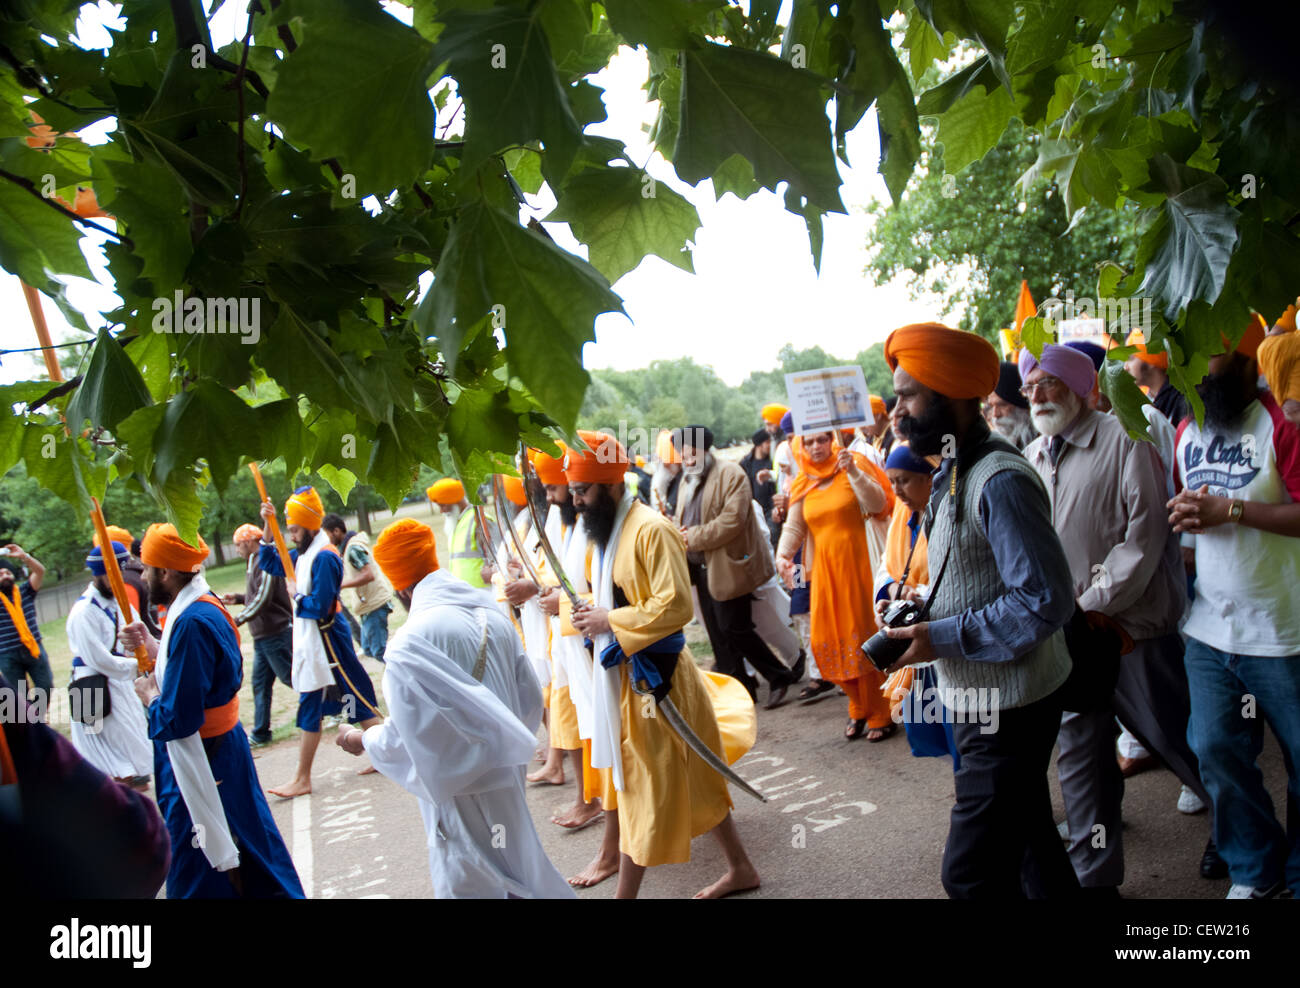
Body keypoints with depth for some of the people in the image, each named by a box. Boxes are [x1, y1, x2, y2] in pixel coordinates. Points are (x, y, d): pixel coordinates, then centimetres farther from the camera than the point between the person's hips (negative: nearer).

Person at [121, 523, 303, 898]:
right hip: (224, 744, 9)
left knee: (203, 873, 5)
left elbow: (177, 720, -26)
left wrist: (150, 697, -7)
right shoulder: (206, 606, 4)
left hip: (199, 759, -9)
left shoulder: (191, 623, -26)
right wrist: (150, 644, 9)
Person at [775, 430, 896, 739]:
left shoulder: (852, 466, -1)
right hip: (825, 571, 5)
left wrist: (854, 472, -23)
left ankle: (880, 715, 10)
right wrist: (783, 554, -7)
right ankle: (858, 708, 22)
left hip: (858, 566, -5)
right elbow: (794, 527, 10)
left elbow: (878, 504, -13)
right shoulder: (803, 484, 12)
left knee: (865, 635, -3)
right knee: (828, 641, 2)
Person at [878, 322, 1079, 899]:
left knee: (971, 873, -5)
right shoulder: (955, 475, 10)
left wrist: (943, 638, -23)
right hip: (981, 699, 10)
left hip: (1008, 708, -10)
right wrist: (920, 616, 5)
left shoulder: (999, 482, -23)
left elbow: (1045, 601, -27)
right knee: (1030, 840, 23)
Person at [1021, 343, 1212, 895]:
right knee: (1079, 751, 11)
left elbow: (1145, 533, -13)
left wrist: (1092, 602, -15)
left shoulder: (1123, 441, -8)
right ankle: (1095, 875, 25)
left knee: (1177, 739, 6)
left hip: (1131, 625, -5)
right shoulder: (1029, 459, 10)